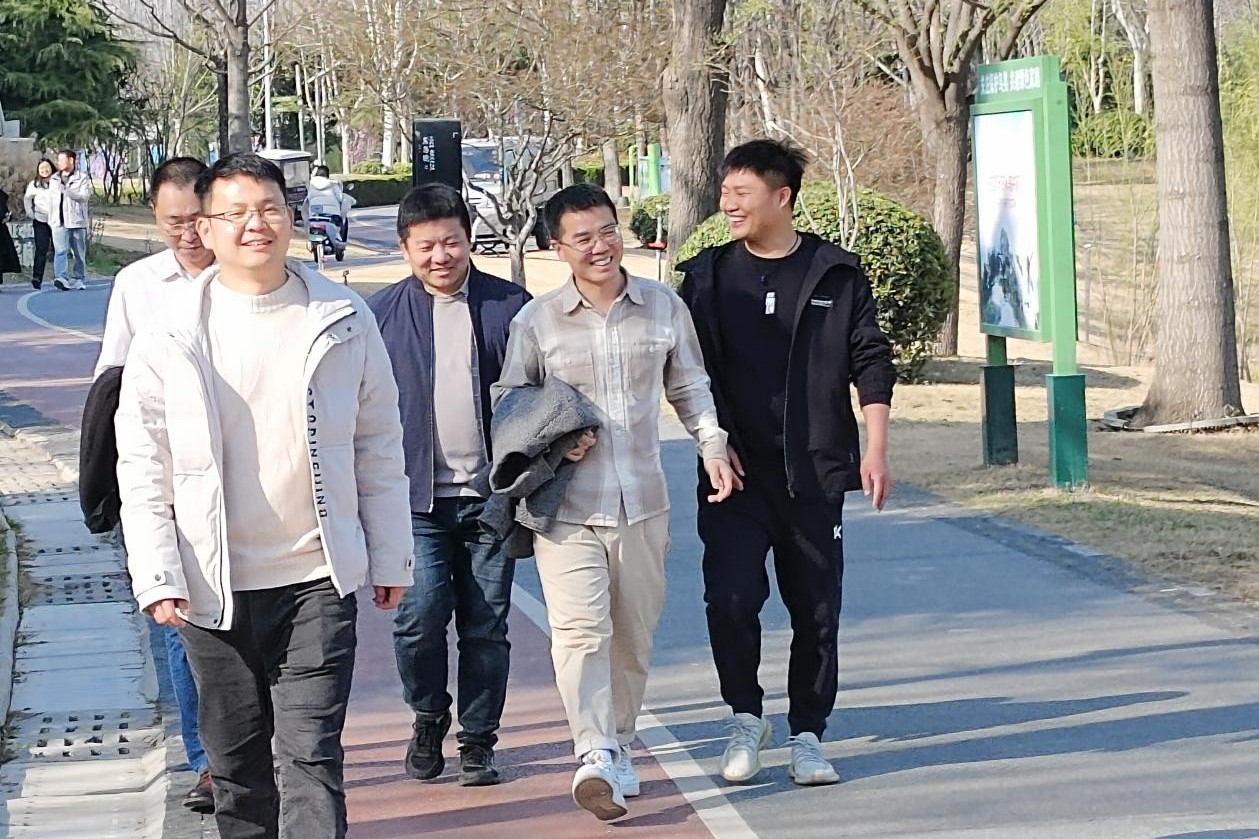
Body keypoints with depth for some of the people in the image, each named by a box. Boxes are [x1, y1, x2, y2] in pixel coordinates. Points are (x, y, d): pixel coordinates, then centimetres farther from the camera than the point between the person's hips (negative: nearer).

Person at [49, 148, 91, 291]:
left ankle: (78, 279, 17)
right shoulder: (54, 179, 16)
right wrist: (50, 219, 19)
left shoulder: (82, 178, 0)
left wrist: (66, 190, -19)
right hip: (59, 222, 2)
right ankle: (61, 278, -26)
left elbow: (84, 196, -14)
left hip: (77, 221, -2)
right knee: (60, 251, -15)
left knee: (79, 253, 6)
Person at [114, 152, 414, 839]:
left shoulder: (344, 322, 0)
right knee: (236, 762, 13)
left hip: (318, 577, -1)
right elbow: (143, 467, 0)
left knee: (311, 755, -8)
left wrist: (390, 556, 8)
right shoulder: (170, 336, -3)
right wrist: (157, 577, -8)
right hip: (214, 584, 1)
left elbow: (379, 443, 8)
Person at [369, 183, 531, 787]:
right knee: (419, 617, -9)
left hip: (491, 493, 1)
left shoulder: (509, 306, 2)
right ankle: (428, 718, 16)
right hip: (416, 495, 0)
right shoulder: (384, 314, 2)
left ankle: (478, 740, 19)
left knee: (486, 627, 6)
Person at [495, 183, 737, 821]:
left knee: (634, 638, 11)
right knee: (581, 631, -18)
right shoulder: (536, 320, -1)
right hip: (567, 508, -3)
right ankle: (595, 758, -23)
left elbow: (688, 386, 18)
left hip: (642, 502, 3)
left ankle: (618, 746, 27)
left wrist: (711, 445, 4)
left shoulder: (664, 307, 5)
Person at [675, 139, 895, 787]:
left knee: (817, 608, 4)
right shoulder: (708, 277, 5)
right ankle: (746, 716, 10)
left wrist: (875, 448, -4)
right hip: (736, 468, 0)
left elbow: (871, 363, 4)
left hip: (815, 472, 0)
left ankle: (807, 734, 17)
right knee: (730, 599, -11)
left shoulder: (837, 275, 3)